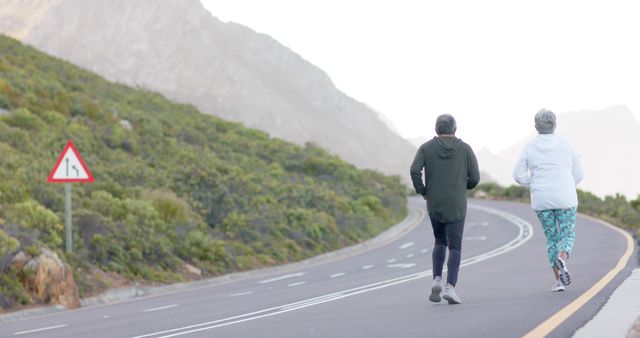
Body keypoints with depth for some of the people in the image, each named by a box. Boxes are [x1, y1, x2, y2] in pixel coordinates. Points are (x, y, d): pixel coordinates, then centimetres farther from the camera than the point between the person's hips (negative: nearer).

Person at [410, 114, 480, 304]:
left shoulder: (426, 148, 1)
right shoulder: (465, 149, 0)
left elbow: (415, 170, -14)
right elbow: (475, 177, -2)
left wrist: (422, 191, 0)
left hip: (434, 205, 2)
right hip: (456, 206, -2)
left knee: (440, 242, 22)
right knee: (455, 248, 1)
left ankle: (437, 280, 4)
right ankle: (450, 287, -16)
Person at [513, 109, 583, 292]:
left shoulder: (529, 148, 1)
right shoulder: (565, 145, 0)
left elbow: (519, 176, 0)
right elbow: (578, 175, 5)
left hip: (541, 201, 1)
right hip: (565, 199, -1)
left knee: (552, 238, 16)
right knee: (568, 236, 10)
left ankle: (559, 279, 9)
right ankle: (561, 260, -23)